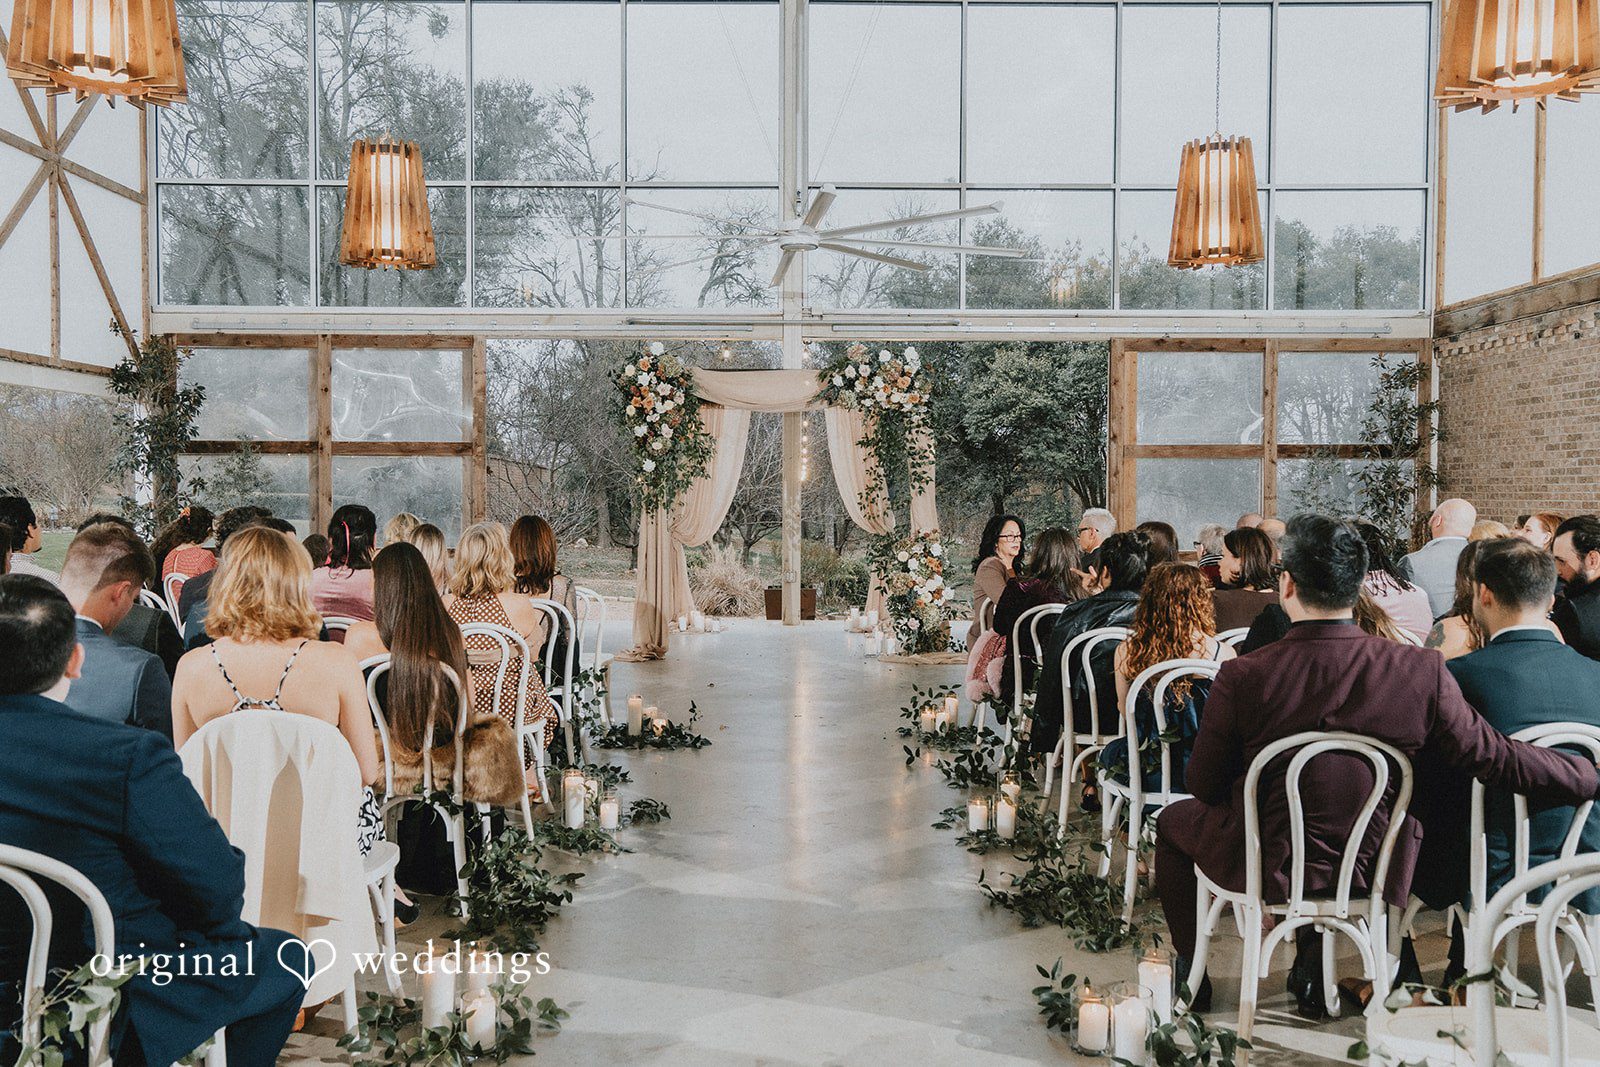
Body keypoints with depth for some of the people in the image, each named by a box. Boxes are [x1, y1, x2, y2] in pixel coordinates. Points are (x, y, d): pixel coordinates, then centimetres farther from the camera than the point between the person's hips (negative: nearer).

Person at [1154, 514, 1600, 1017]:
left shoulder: (1243, 678, -24)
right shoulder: (1423, 672, -19)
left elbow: (1202, 784, -12)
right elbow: (1498, 759, -10)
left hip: (1266, 867, -3)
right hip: (1371, 871, 3)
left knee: (1173, 819, 27)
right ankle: (1313, 971, 41)